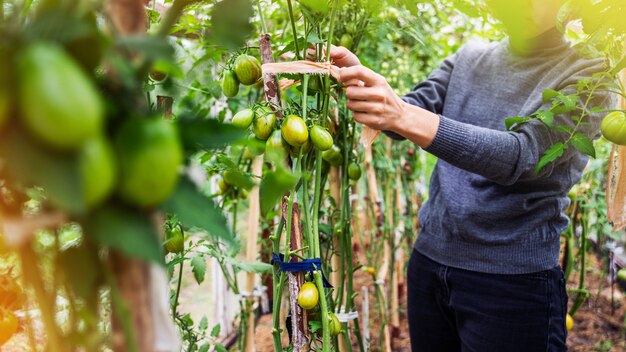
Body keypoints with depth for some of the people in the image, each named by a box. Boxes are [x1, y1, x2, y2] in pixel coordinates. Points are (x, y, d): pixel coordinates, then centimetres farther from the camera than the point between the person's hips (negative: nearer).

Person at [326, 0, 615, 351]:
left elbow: (523, 155, -23)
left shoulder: (587, 73, -8)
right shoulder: (469, 59, 9)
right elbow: (411, 112, -1)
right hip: (429, 260, 5)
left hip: (513, 280, -4)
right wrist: (359, 77, -22)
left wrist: (402, 116, -34)